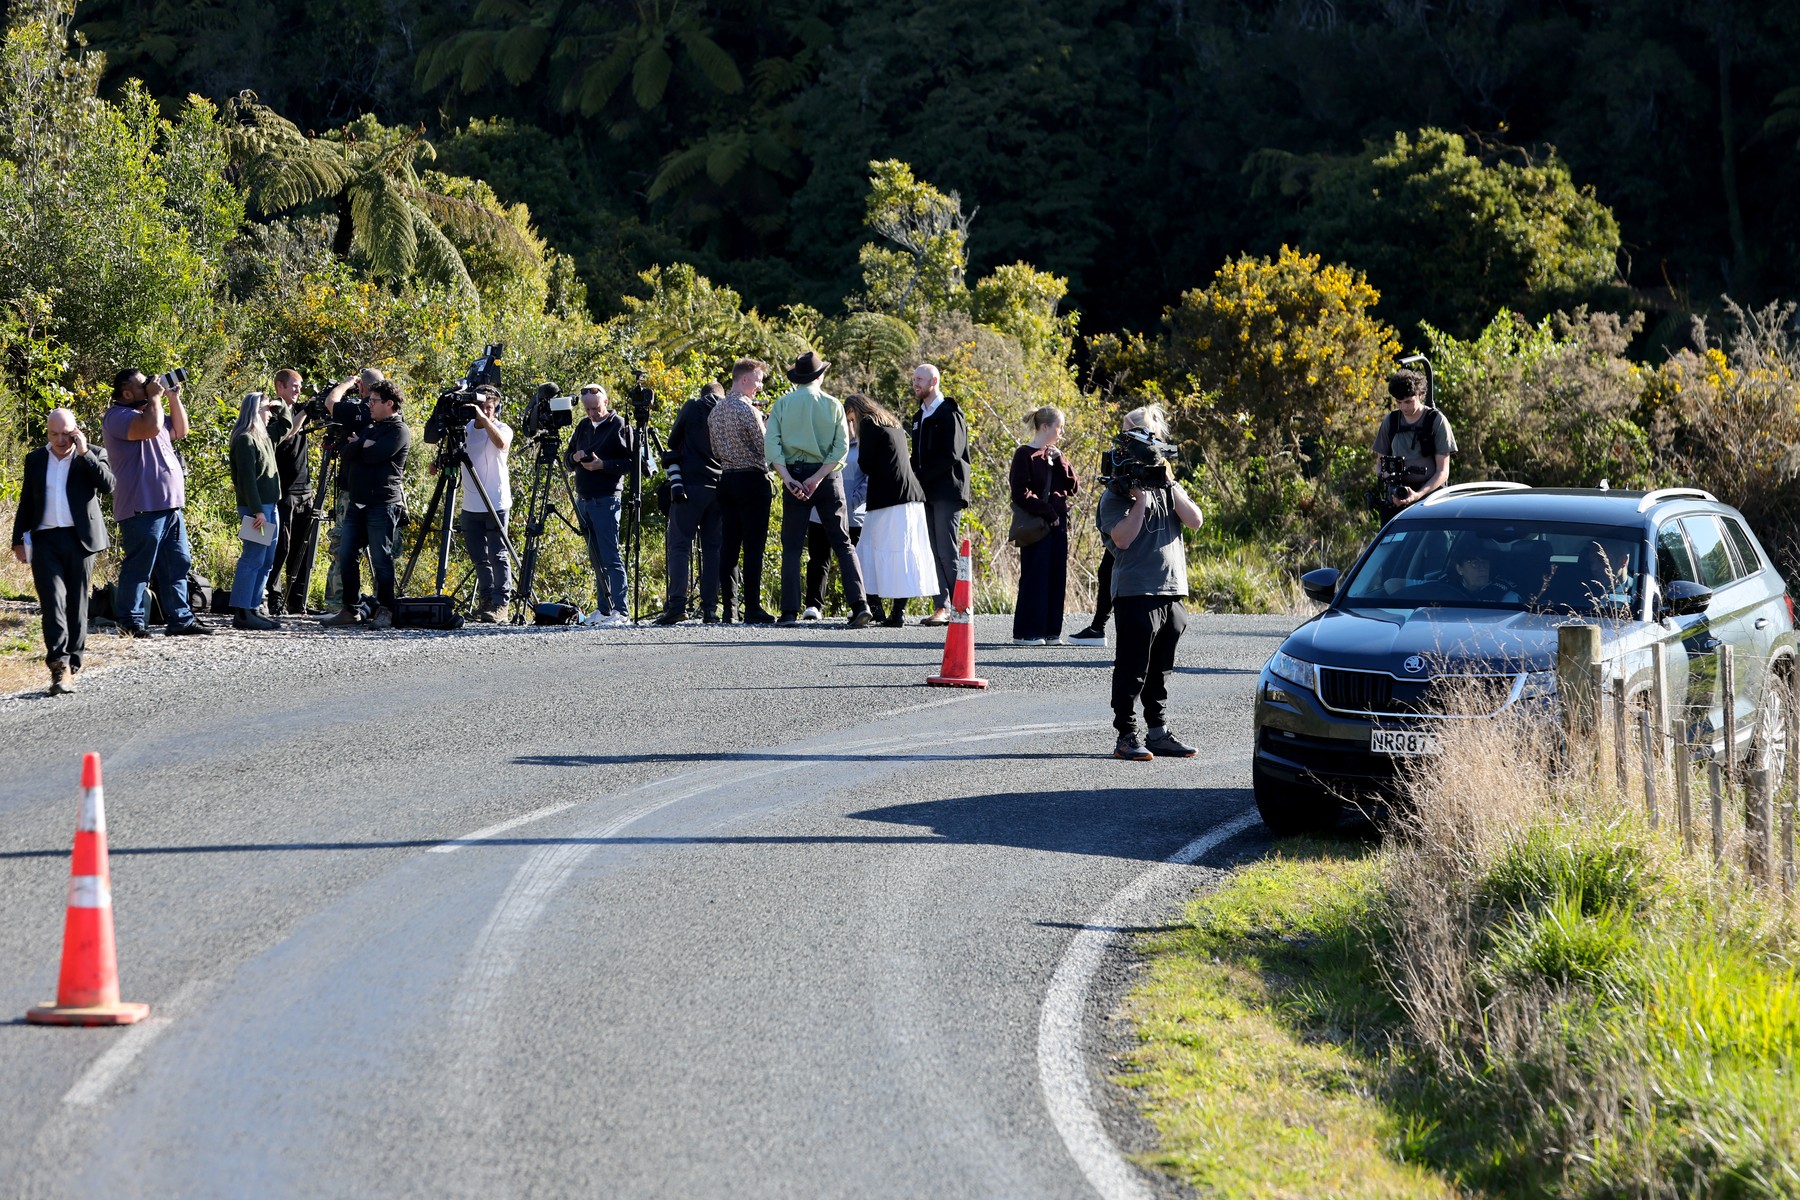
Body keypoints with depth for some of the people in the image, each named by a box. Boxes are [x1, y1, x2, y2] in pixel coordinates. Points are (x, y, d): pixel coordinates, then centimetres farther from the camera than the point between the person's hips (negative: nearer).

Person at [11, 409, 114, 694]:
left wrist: (84, 453, -13)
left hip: (80, 540, -1)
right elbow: (26, 503, 16)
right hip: (45, 541, 1)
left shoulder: (92, 456, 6)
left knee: (77, 603, 5)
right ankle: (59, 665, -21)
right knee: (53, 601, -12)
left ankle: (72, 664, 12)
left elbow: (107, 484, -12)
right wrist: (19, 540, 10)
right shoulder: (35, 460, 13)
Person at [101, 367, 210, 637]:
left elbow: (179, 430, 28)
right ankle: (131, 621, -2)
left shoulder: (149, 411, 22)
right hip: (142, 507, -10)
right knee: (139, 567, -7)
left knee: (177, 564, 10)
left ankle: (180, 618, 13)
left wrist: (174, 398, 18)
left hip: (170, 507, 10)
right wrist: (155, 397, -11)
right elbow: (151, 427, -25)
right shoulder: (117, 416, -9)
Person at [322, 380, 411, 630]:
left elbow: (374, 455, -17)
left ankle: (384, 612, -2)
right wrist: (363, 445, -6)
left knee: (381, 560, -7)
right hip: (357, 503, 8)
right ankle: (350, 610, 11)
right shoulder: (370, 427, 20)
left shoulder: (399, 431, -6)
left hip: (382, 504, -8)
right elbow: (347, 452, 11)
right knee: (346, 557, 5)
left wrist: (358, 444, -1)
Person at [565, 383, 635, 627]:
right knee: (596, 558, 10)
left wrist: (603, 465, -21)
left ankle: (620, 612, -13)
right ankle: (603, 609, 15)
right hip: (583, 499, 7)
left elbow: (630, 463, -10)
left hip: (605, 500, -7)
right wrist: (574, 458, -3)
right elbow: (567, 459, 19)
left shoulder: (620, 426, -6)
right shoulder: (583, 426, 14)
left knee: (610, 556, -11)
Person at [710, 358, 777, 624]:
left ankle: (729, 608, 6)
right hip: (752, 479, -7)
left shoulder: (715, 411, 11)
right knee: (753, 546, -5)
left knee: (728, 545, 7)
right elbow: (764, 447, -13)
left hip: (726, 479, 7)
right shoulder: (747, 410, -13)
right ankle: (752, 608, -7)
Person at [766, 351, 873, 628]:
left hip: (794, 475, 0)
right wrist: (817, 478, -11)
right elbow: (842, 448, -7)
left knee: (792, 547, 4)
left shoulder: (782, 405, 3)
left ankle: (790, 611, -4)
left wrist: (788, 479, -12)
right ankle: (859, 604, -7)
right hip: (828, 478, 0)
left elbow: (772, 445, -7)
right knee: (843, 544, 4)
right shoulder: (832, 404, 3)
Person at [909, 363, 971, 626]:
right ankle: (942, 607, 6)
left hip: (946, 492, -8)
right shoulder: (921, 416, 20)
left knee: (947, 552, -11)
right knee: (933, 553, 5)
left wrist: (919, 476, -14)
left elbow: (950, 456, -14)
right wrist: (914, 476, 4)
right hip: (927, 493, 8)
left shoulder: (949, 414, -6)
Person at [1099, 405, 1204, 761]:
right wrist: (1140, 499, -16)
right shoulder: (1117, 495, -2)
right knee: (1132, 668, -5)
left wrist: (1170, 483, -6)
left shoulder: (1168, 488, 15)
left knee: (1161, 669, 12)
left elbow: (1195, 521, 0)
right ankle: (1127, 737, -2)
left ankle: (1159, 732, 18)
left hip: (1172, 591, 6)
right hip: (1135, 592, -6)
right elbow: (1123, 538, -16)